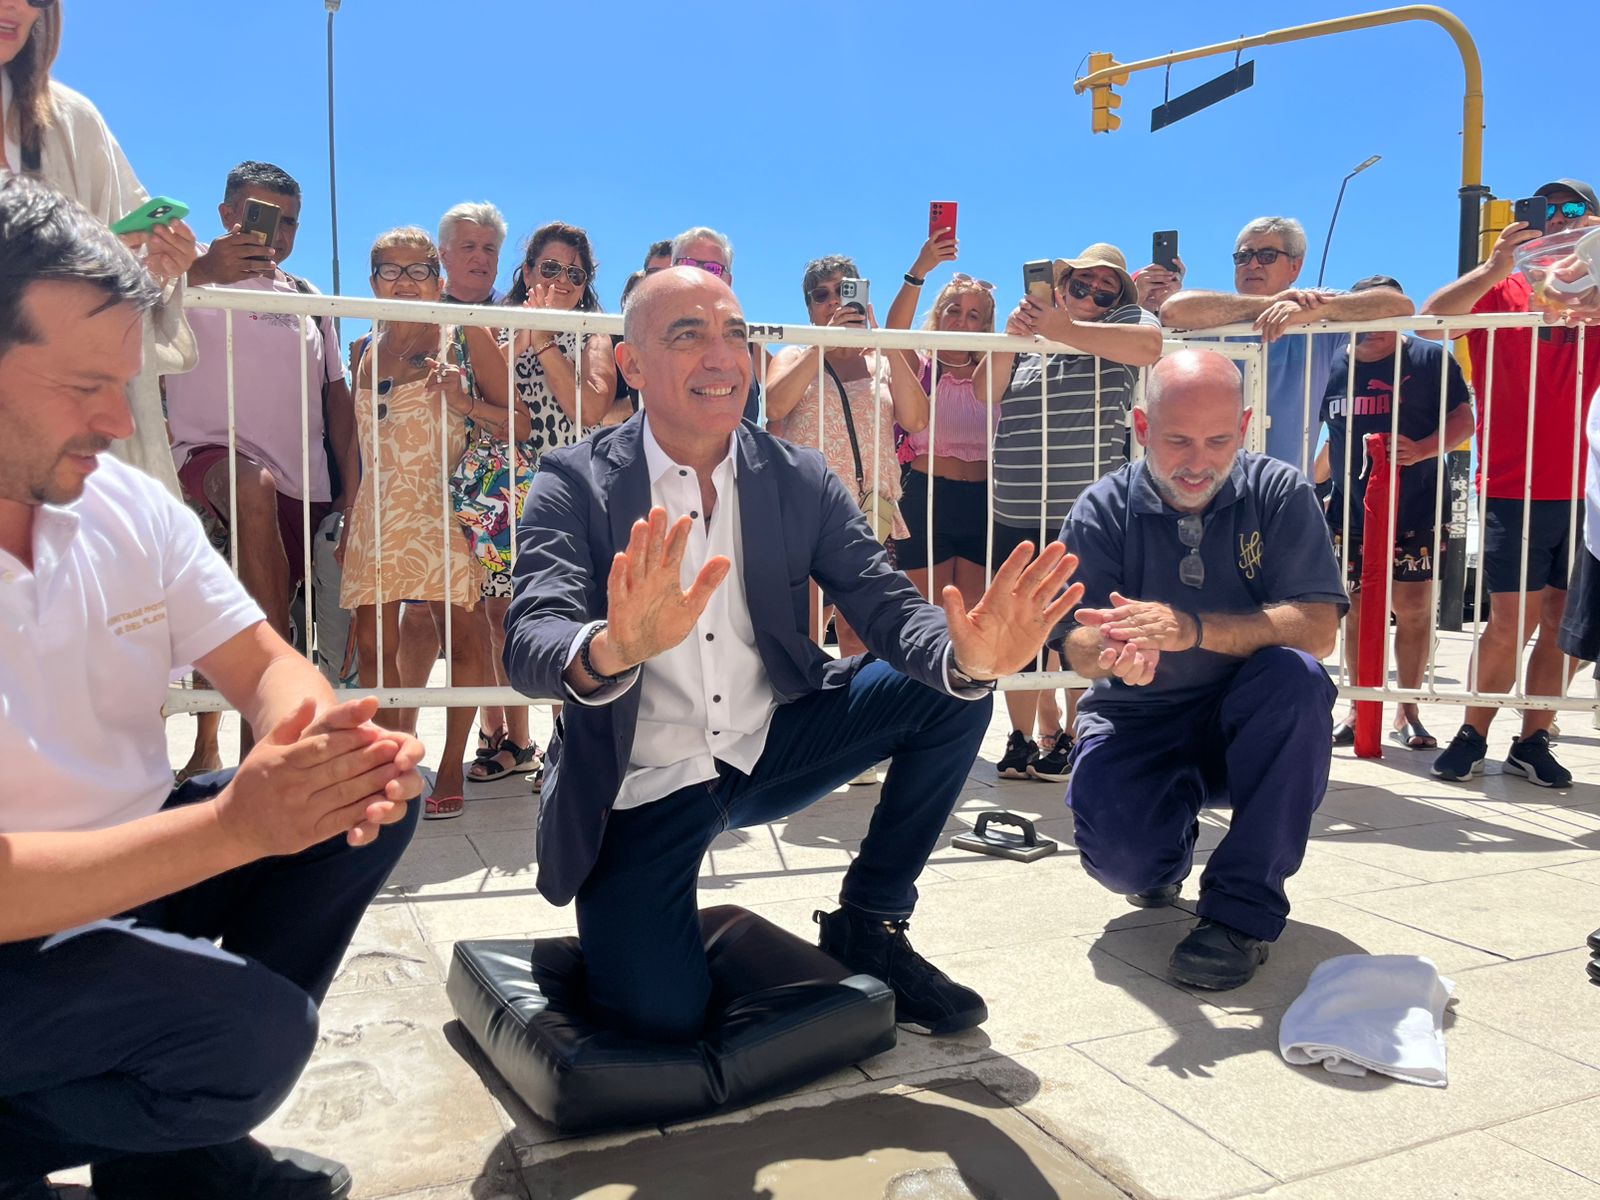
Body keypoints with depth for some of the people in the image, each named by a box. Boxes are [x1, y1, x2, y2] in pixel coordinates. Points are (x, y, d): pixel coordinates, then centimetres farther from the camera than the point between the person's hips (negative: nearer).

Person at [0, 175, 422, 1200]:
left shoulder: (129, 503, -5)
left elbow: (267, 665, -2)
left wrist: (335, 749, -24)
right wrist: (236, 824, -35)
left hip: (134, 863, 7)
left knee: (372, 796, -6)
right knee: (254, 1030, -27)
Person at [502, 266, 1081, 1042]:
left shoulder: (800, 479, -2)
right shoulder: (576, 484, -11)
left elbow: (888, 607, -9)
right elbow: (529, 647, -24)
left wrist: (969, 657, -33)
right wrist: (611, 651, -49)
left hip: (771, 746, 4)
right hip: (643, 780, -3)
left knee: (952, 689, -12)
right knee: (660, 1013, -21)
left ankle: (868, 925, 5)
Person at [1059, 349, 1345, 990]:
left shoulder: (1279, 493, -7)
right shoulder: (1102, 510, -6)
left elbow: (1316, 629, -19)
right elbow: (1077, 648, -13)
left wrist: (1193, 629, -36)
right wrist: (1110, 650, -40)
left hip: (1247, 723, 0)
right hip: (1137, 722, 0)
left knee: (1295, 675, -33)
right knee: (1119, 856, -27)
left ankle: (1242, 907, -20)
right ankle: (1170, 853, 16)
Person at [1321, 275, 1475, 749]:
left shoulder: (1430, 358, -1)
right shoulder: (1334, 363, 9)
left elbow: (1462, 418, -4)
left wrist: (1422, 450, -20)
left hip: (1415, 513, -3)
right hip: (1349, 511, 3)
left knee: (1413, 609, 1)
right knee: (1356, 609, 6)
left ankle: (1408, 711, 13)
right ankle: (1360, 707, 18)